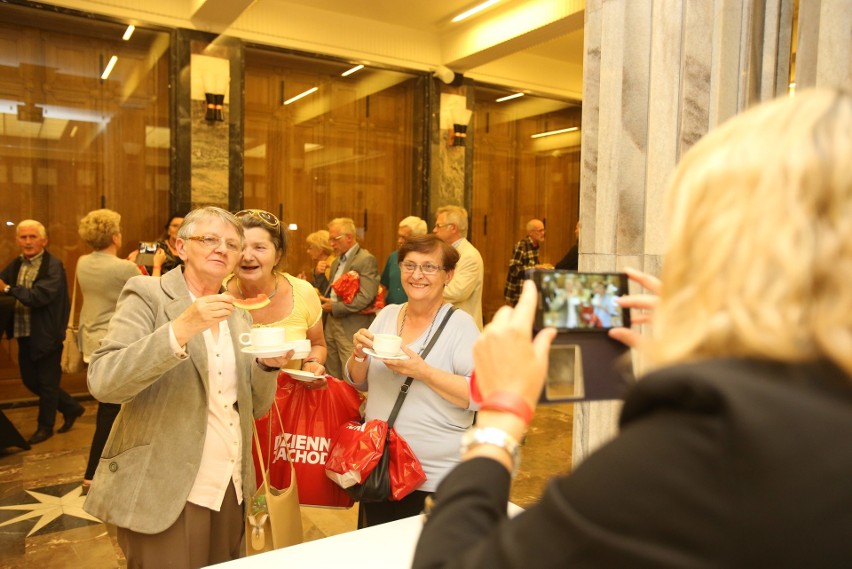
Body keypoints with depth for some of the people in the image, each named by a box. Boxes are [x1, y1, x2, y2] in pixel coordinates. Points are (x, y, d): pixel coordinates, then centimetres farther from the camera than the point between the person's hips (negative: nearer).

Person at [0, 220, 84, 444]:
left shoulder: (53, 266, -15)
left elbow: (40, 296, -27)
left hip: (46, 335, -7)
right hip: (24, 335, 8)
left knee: (47, 382, 7)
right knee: (30, 380, 17)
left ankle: (45, 426, 26)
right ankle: (71, 408, 34)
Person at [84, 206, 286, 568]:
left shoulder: (239, 315, 8)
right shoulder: (147, 294, -7)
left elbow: (255, 407, 9)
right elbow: (101, 382, -19)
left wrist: (268, 365, -11)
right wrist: (181, 328, -29)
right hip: (163, 493, -5)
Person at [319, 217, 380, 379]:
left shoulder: (366, 260, -11)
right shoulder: (337, 262, 17)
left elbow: (366, 298, -20)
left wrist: (334, 307, -14)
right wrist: (324, 300, 5)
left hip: (352, 329, -8)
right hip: (332, 325, 8)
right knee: (333, 378, 12)